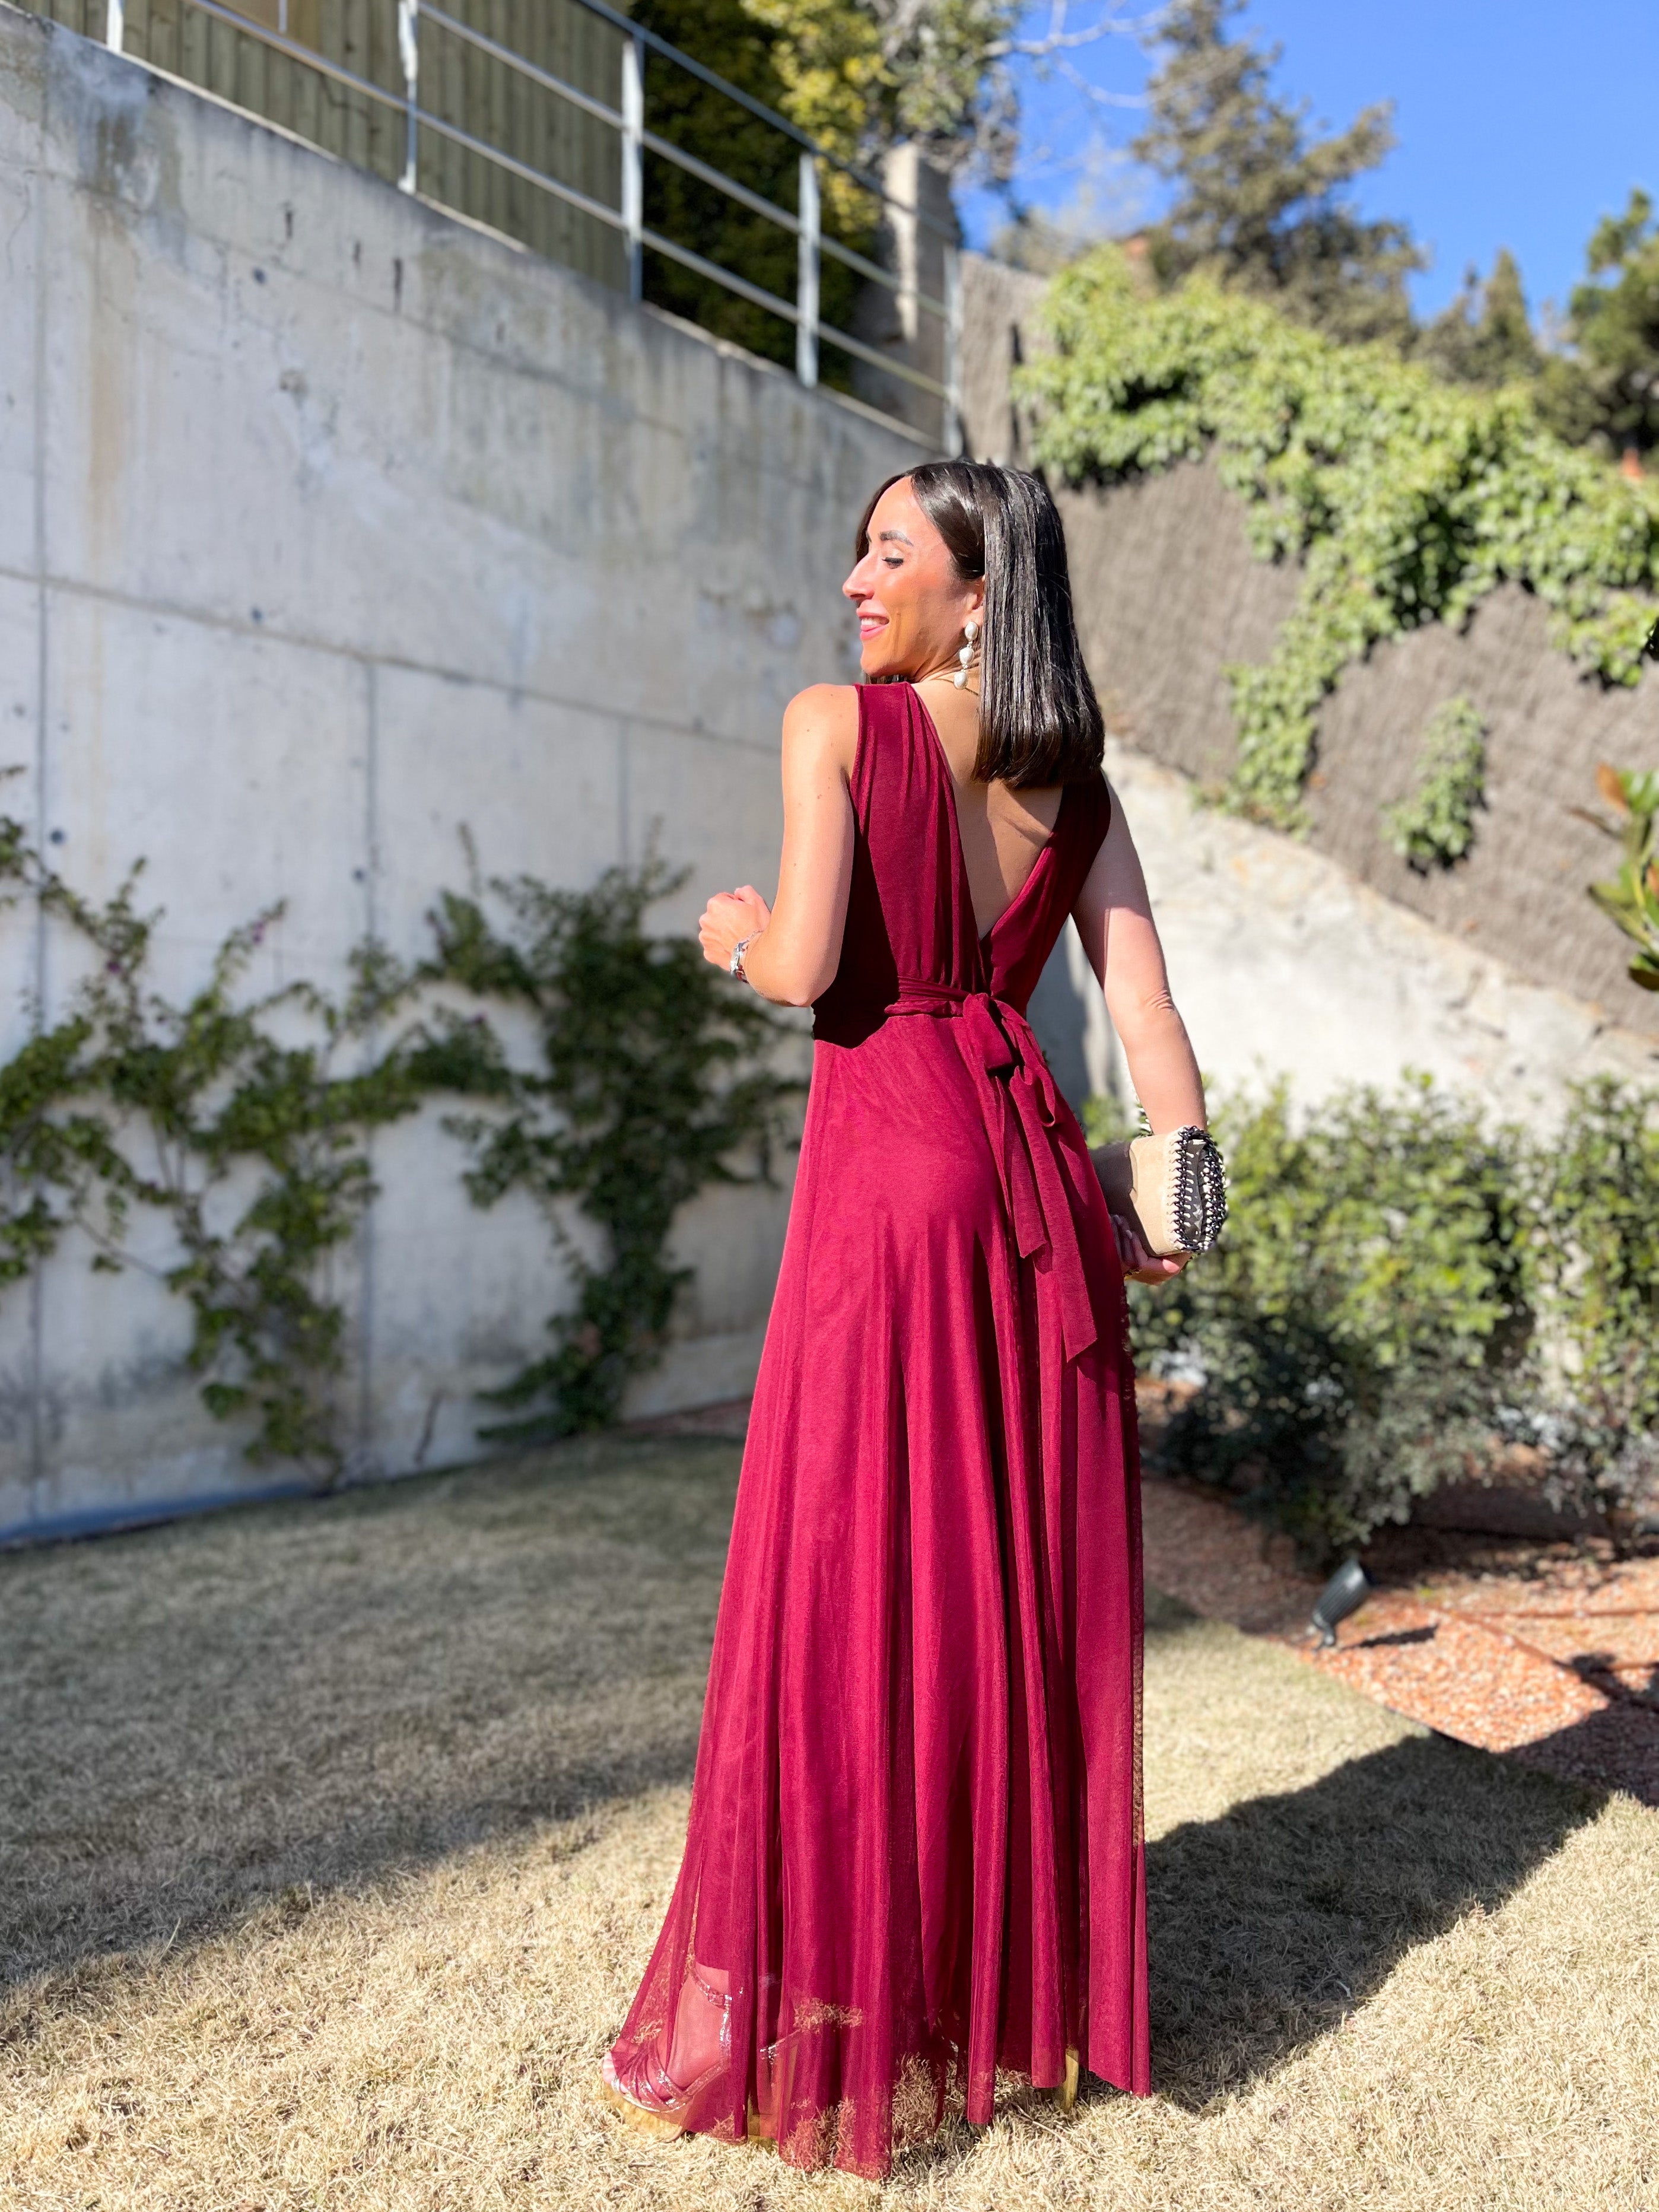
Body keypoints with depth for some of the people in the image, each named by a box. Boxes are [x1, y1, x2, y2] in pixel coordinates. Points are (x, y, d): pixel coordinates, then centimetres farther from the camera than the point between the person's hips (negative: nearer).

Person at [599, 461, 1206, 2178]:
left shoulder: (837, 722, -3)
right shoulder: (1077, 782, 13)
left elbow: (806, 969, -13)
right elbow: (1152, 1027, 5)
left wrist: (737, 933, 8)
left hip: (889, 1158, -6)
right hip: (1036, 1165, 6)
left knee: (852, 1585, 1)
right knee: (1030, 1580, 13)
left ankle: (814, 2026, 12)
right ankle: (1035, 1983, 27)